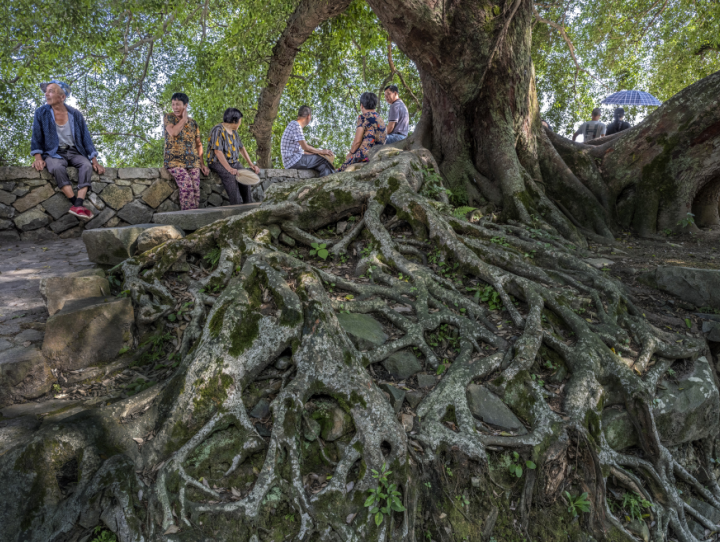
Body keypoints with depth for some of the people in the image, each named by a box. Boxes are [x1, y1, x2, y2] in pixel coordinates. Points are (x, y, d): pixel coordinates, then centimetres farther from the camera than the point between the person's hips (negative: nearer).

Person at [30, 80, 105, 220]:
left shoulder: (75, 114, 6)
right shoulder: (41, 113, 4)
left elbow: (86, 137, 5)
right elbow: (37, 136, 4)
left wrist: (94, 160, -5)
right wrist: (38, 157, -12)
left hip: (74, 152, 1)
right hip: (54, 153, -1)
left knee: (86, 165, -32)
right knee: (57, 167, -36)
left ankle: (77, 206, -45)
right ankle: (77, 203, -42)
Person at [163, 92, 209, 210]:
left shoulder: (193, 123, 18)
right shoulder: (168, 117, 8)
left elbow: (198, 144, 20)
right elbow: (173, 132, -12)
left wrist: (202, 163, 10)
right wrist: (184, 119, 0)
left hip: (192, 162, 4)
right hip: (174, 161, -4)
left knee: (196, 189, -15)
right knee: (187, 184, -27)